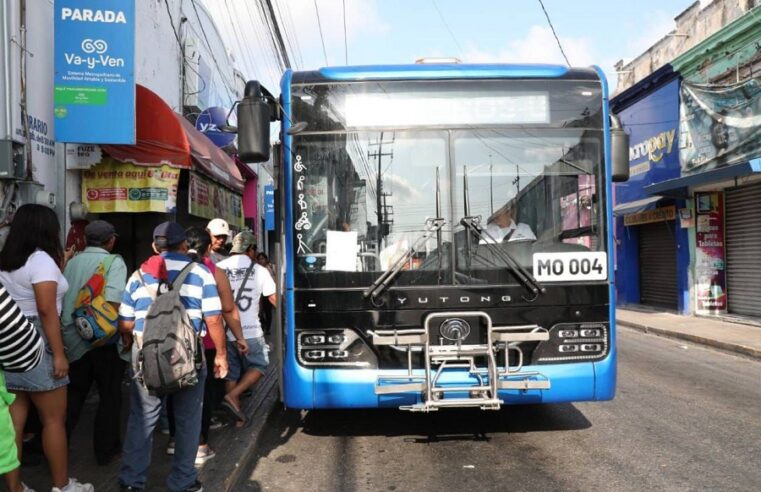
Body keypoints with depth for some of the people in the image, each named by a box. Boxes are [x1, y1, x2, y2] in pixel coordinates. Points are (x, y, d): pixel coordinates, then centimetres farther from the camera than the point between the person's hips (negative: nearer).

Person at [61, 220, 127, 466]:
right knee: (109, 395, 10)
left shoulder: (72, 262, 5)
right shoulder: (114, 262, -10)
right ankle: (106, 449, 18)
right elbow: (113, 302, -22)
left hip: (74, 338, 5)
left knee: (74, 394, 17)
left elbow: (61, 299, 7)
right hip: (104, 340, -5)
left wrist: (70, 328, 19)